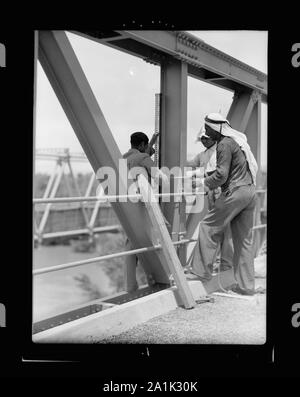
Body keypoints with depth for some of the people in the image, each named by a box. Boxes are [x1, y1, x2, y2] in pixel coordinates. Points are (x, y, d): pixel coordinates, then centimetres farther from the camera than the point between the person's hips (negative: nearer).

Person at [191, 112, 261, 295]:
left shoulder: (225, 144, -10)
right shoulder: (239, 140, 18)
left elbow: (221, 174, -18)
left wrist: (205, 183, 0)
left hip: (235, 192, -9)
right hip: (250, 191, 9)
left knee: (208, 227, 2)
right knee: (244, 239, 10)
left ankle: (202, 270, 5)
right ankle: (246, 285, 14)